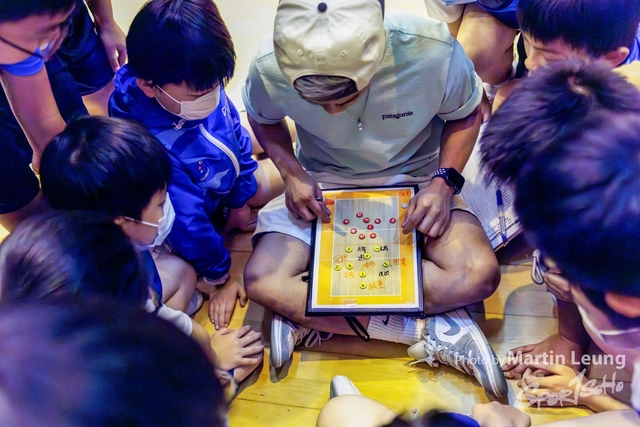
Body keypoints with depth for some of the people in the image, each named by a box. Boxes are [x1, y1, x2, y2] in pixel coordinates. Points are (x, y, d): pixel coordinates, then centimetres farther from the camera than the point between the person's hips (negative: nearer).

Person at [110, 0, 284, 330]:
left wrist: (241, 201, 2)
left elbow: (235, 136, -7)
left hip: (224, 185, 5)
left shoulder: (204, 86, -28)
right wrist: (219, 276, -19)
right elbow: (186, 223, -33)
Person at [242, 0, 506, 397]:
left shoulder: (433, 51, -27)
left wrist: (444, 181, -20)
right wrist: (291, 173, -15)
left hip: (414, 176, 0)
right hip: (322, 183, 1)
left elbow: (465, 114, -5)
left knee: (479, 274, -27)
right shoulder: (270, 68, -23)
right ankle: (428, 331, -18)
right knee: (263, 283, -23)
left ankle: (306, 315, -17)